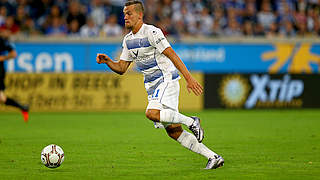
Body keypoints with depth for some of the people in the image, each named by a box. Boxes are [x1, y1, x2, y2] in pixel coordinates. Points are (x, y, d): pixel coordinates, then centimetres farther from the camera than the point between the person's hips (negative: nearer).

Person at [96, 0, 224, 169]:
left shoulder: (151, 32, -13)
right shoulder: (128, 40, 12)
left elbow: (172, 55, -18)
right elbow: (121, 68, 14)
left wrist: (189, 78, -23)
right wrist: (107, 61, -6)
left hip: (167, 80, -8)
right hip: (152, 85, 8)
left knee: (152, 113, -31)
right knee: (174, 132, 2)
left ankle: (191, 121, -11)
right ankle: (213, 157, 7)